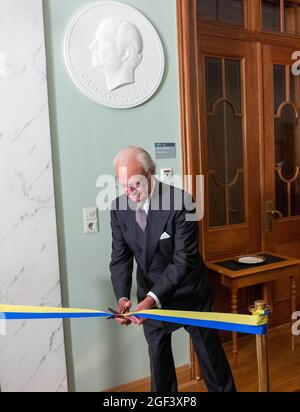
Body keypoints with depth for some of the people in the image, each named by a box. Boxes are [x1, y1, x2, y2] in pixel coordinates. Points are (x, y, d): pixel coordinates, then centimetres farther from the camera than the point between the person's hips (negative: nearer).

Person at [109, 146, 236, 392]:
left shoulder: (180, 202, -26)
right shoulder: (119, 207, -11)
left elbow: (183, 259, -26)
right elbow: (121, 257, -8)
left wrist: (152, 298, -33)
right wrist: (122, 297, -23)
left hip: (187, 291, -4)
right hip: (150, 294, 4)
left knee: (208, 349, 17)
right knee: (157, 353, 19)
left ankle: (224, 389, 42)